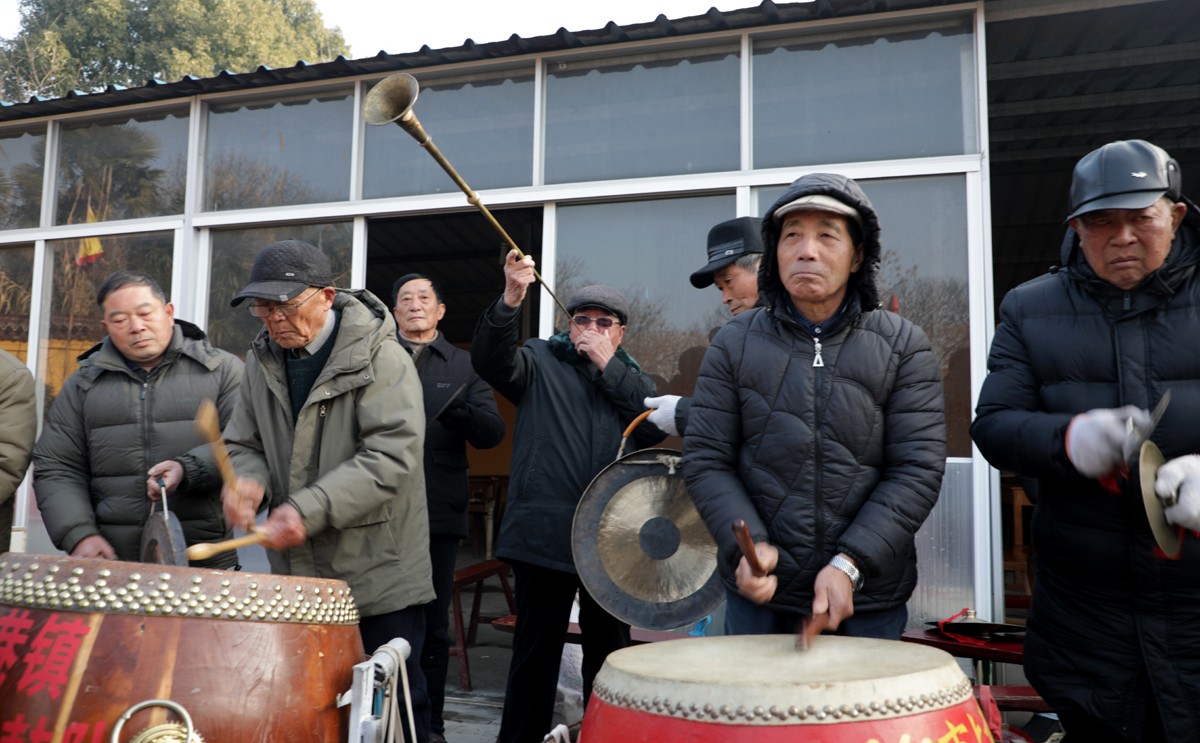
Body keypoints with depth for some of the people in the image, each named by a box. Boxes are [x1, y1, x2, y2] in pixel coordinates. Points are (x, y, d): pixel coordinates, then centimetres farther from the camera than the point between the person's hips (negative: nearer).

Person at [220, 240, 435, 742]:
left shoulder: (380, 359, -13)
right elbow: (244, 444, 13)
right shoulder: (263, 362, 8)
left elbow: (390, 457, -21)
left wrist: (309, 508, -28)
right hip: (294, 574, 6)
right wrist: (248, 478, -11)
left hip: (376, 574, -5)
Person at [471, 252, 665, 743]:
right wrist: (511, 301, -28)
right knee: (536, 650, 4)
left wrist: (607, 365, -7)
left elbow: (658, 428, -3)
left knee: (609, 650, 12)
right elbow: (492, 360, -13)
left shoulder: (632, 378, 16)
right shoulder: (541, 362, 8)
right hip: (544, 534, -3)